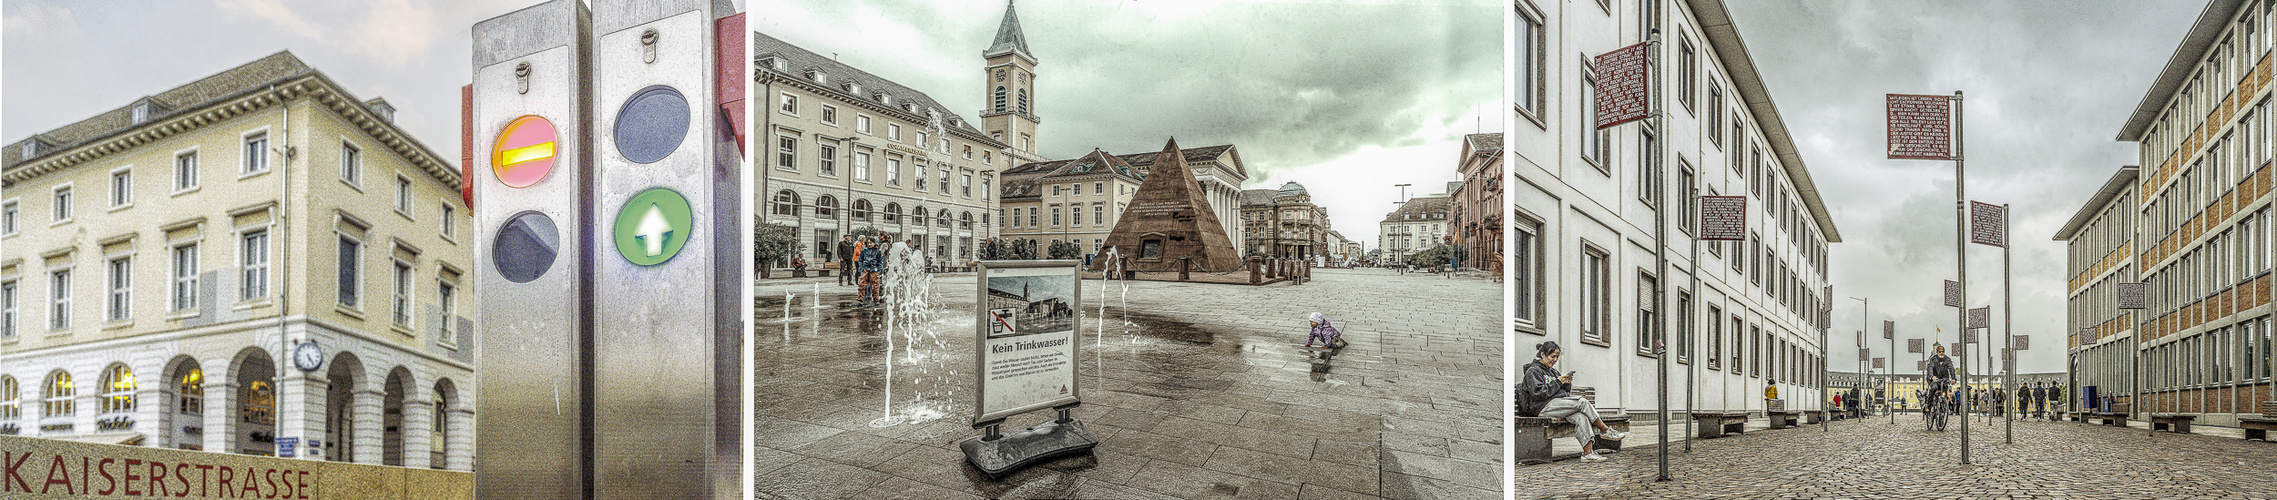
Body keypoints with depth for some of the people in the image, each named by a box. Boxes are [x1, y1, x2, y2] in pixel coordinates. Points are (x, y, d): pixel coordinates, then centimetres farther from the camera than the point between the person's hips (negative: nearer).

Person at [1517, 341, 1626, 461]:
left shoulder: (1552, 371, 26)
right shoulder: (1533, 371, 0)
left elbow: (1565, 392, 26)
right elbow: (1538, 393, -14)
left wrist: (1567, 383, 4)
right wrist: (1557, 382, -11)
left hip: (1559, 404, 8)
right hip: (1544, 407, -8)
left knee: (1580, 416, -25)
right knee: (1582, 403, -21)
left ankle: (1588, 452, -36)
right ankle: (1606, 431, -9)